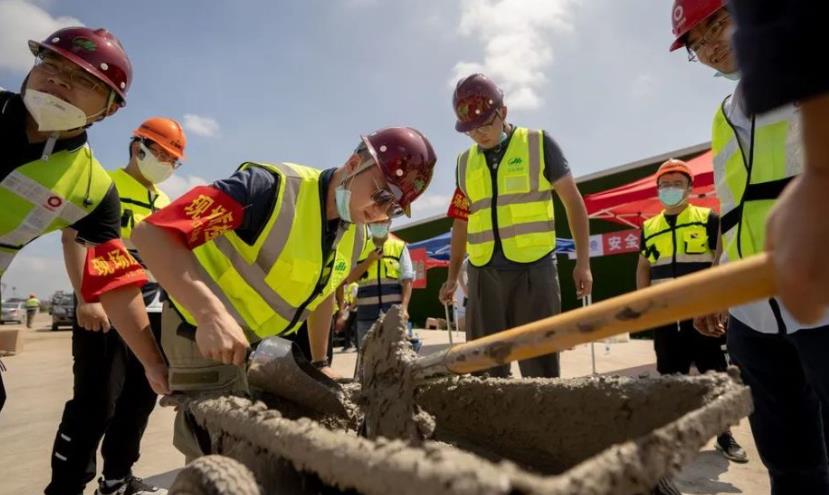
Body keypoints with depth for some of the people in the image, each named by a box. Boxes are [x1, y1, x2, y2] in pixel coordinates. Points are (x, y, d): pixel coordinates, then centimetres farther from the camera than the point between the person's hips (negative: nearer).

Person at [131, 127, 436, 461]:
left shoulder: (356, 237, -4)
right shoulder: (274, 186, -29)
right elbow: (151, 233, -32)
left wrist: (319, 363, 15)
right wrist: (212, 314, -44)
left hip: (263, 341, 8)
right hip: (205, 332, -7)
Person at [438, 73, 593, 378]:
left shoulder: (539, 144, 2)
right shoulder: (465, 163, 12)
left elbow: (572, 201, 5)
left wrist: (582, 262, 0)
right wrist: (452, 276, 18)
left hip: (533, 269, -3)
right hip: (483, 274, 4)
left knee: (539, 366, 2)